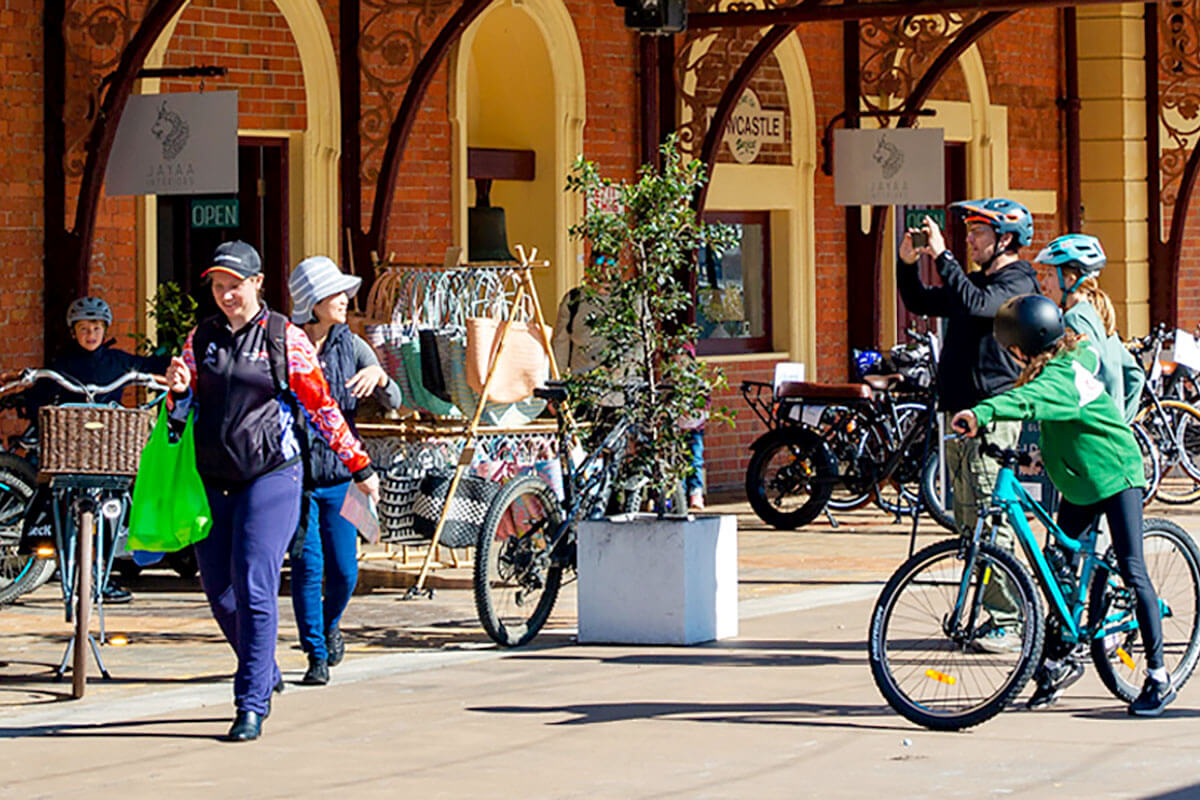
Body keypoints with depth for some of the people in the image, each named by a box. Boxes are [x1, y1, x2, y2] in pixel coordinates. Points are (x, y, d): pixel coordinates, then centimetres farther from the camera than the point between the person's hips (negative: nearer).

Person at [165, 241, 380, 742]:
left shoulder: (285, 339, -1)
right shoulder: (201, 338, 10)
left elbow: (322, 408, 4)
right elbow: (183, 409, 16)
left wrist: (360, 467, 6)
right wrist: (178, 391, -8)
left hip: (271, 474, -5)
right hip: (212, 478, 5)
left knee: (254, 588, -12)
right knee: (219, 589, 7)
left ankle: (251, 706, -9)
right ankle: (264, 673, 31)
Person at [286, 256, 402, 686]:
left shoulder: (350, 345, 4)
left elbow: (393, 401, -2)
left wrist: (378, 377, -23)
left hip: (340, 472, 2)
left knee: (344, 568, 1)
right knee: (308, 564, -10)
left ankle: (329, 625, 32)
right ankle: (316, 656, 3)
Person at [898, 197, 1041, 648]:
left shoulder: (1017, 282, -7)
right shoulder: (976, 281, 20)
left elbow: (978, 305, -26)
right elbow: (920, 304, 28)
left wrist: (942, 257, -25)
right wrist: (908, 264, 11)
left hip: (992, 414, -9)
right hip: (960, 410, 9)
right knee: (968, 524, 10)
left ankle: (1008, 621, -8)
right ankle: (983, 614, 14)